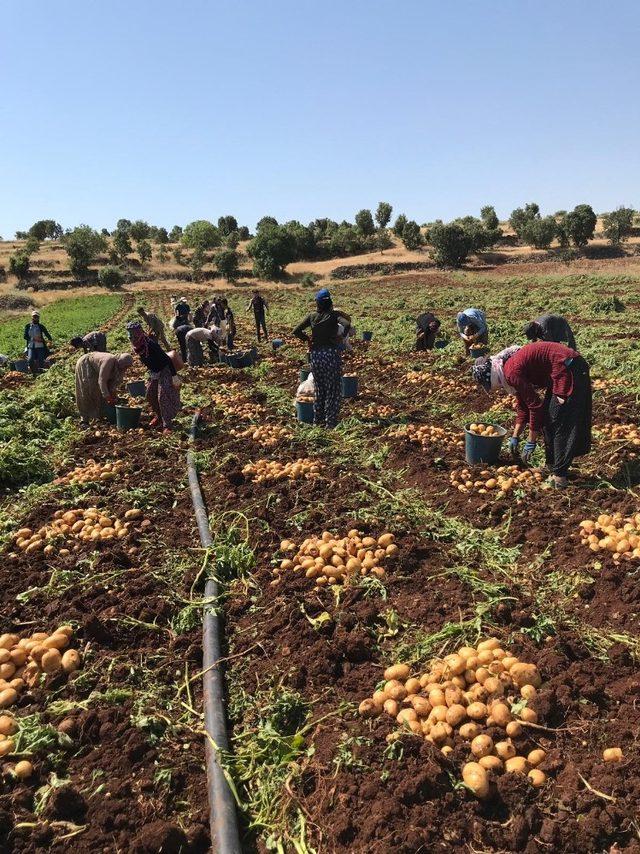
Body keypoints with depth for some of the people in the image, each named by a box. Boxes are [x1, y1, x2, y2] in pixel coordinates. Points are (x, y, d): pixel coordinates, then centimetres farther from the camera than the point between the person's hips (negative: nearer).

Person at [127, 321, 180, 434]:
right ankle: (159, 416, 37)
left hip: (164, 371, -9)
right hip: (153, 373, 9)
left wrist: (174, 376, -27)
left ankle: (168, 424, -9)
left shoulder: (151, 345, -30)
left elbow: (167, 359, -27)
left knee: (162, 397, -15)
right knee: (150, 396, 13)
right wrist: (150, 373, 21)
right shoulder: (137, 347, -4)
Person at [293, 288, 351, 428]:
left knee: (319, 389, 17)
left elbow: (296, 331, 1)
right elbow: (347, 324, -23)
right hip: (332, 354, -4)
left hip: (316, 355, 4)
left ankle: (318, 420, 24)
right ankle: (331, 422, 6)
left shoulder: (312, 316, 2)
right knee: (333, 390, 6)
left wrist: (307, 339, 14)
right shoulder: (334, 315, -7)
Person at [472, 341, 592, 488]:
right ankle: (553, 466, 25)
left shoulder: (512, 373, -19)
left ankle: (560, 474, 0)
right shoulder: (512, 366, 11)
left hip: (569, 370, -10)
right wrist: (515, 437, 20)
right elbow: (522, 407, 19)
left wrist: (531, 443, -9)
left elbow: (535, 406, -17)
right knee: (548, 421, 15)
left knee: (560, 424, -6)